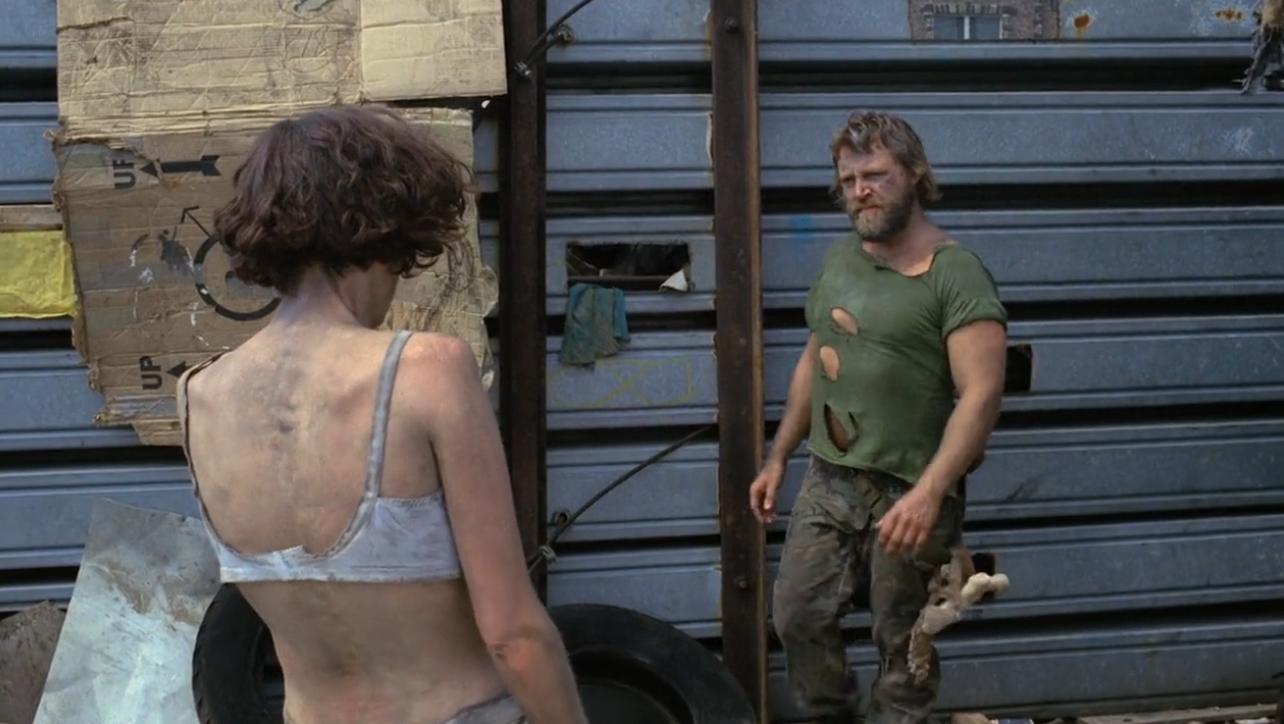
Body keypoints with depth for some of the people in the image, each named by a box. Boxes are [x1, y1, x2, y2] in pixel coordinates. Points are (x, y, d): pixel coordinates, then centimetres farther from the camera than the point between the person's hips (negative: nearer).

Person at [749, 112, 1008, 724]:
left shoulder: (954, 273, -13)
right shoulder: (839, 258, 10)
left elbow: (981, 394, -21)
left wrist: (929, 493, -31)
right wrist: (777, 458, 17)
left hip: (907, 493, -6)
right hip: (828, 482, 7)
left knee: (902, 646, 5)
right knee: (796, 617, 8)